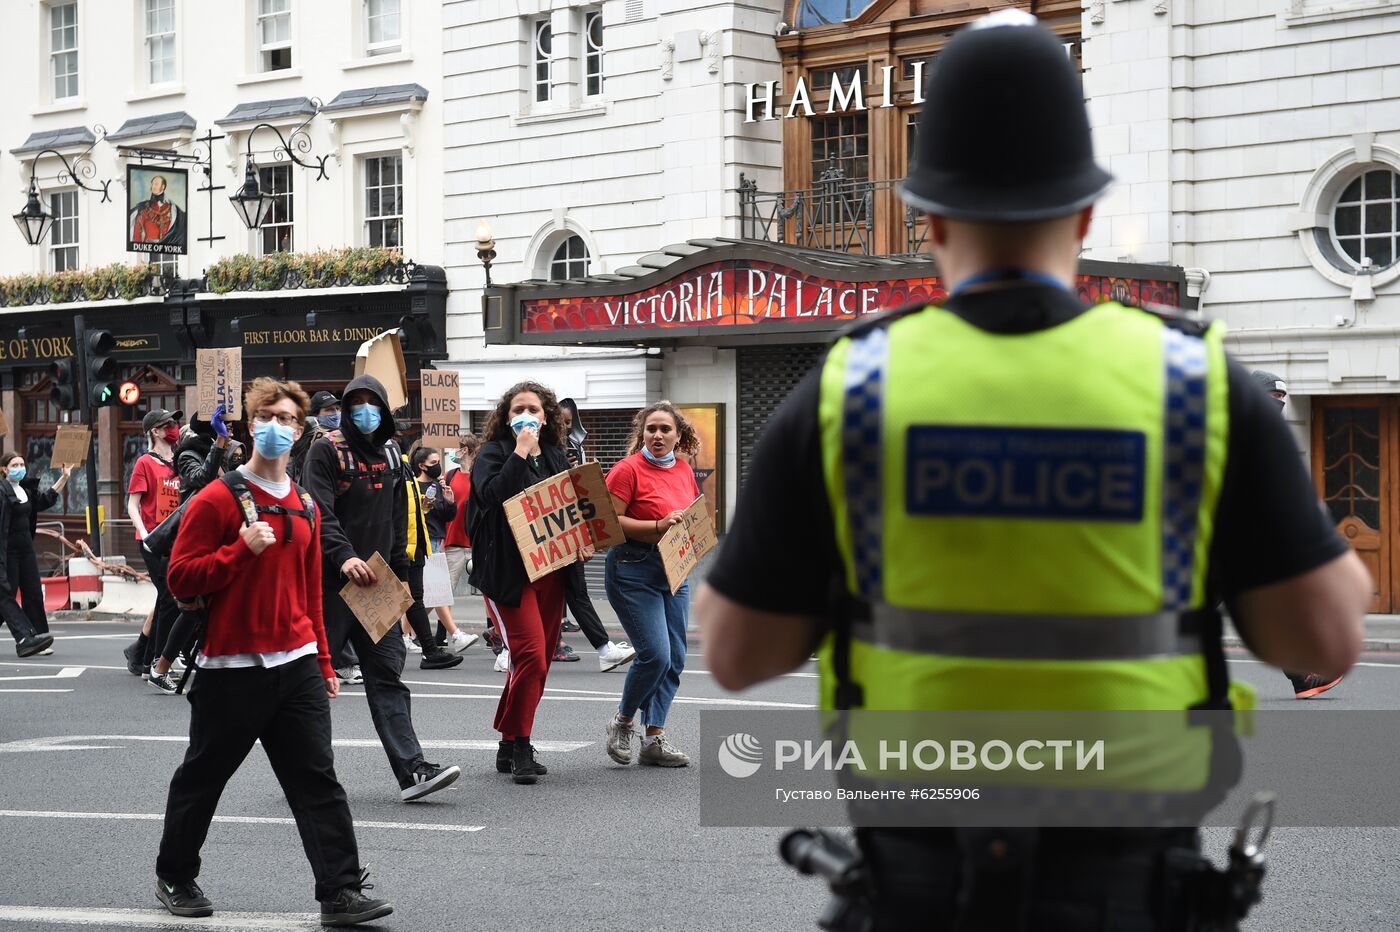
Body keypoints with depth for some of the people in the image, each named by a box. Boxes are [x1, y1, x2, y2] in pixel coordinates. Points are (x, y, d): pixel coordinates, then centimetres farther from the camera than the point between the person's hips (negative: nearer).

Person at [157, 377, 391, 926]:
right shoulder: (219, 499, -7)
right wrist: (243, 549, -21)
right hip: (232, 668, -5)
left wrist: (322, 661, 19)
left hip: (297, 665, 5)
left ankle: (340, 891, -4)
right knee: (202, 777, 9)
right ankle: (174, 877, 28)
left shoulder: (304, 506, 12)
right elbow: (182, 577, -11)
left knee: (318, 779, -2)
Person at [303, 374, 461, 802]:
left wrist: (400, 574, 16)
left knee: (388, 674, -1)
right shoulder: (327, 450, -5)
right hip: (332, 579, -5)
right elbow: (320, 513, -17)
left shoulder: (391, 454, 15)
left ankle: (411, 770, -8)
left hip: (377, 583, 5)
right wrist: (344, 557, -31)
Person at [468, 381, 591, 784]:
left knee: (539, 661, 9)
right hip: (508, 571, -6)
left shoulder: (556, 456, 16)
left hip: (550, 568, 6)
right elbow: (492, 494, -22)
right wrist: (520, 451, -18)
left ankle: (511, 748, 20)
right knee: (530, 655, -16)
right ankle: (517, 747, -7)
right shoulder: (493, 454, -2)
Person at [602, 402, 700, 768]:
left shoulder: (684, 470, 10)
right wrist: (658, 526, -22)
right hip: (634, 569, -7)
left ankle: (654, 738, 13)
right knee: (655, 653, -14)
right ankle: (622, 721, 10)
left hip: (674, 570, 7)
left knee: (675, 658, 5)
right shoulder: (628, 469, -9)